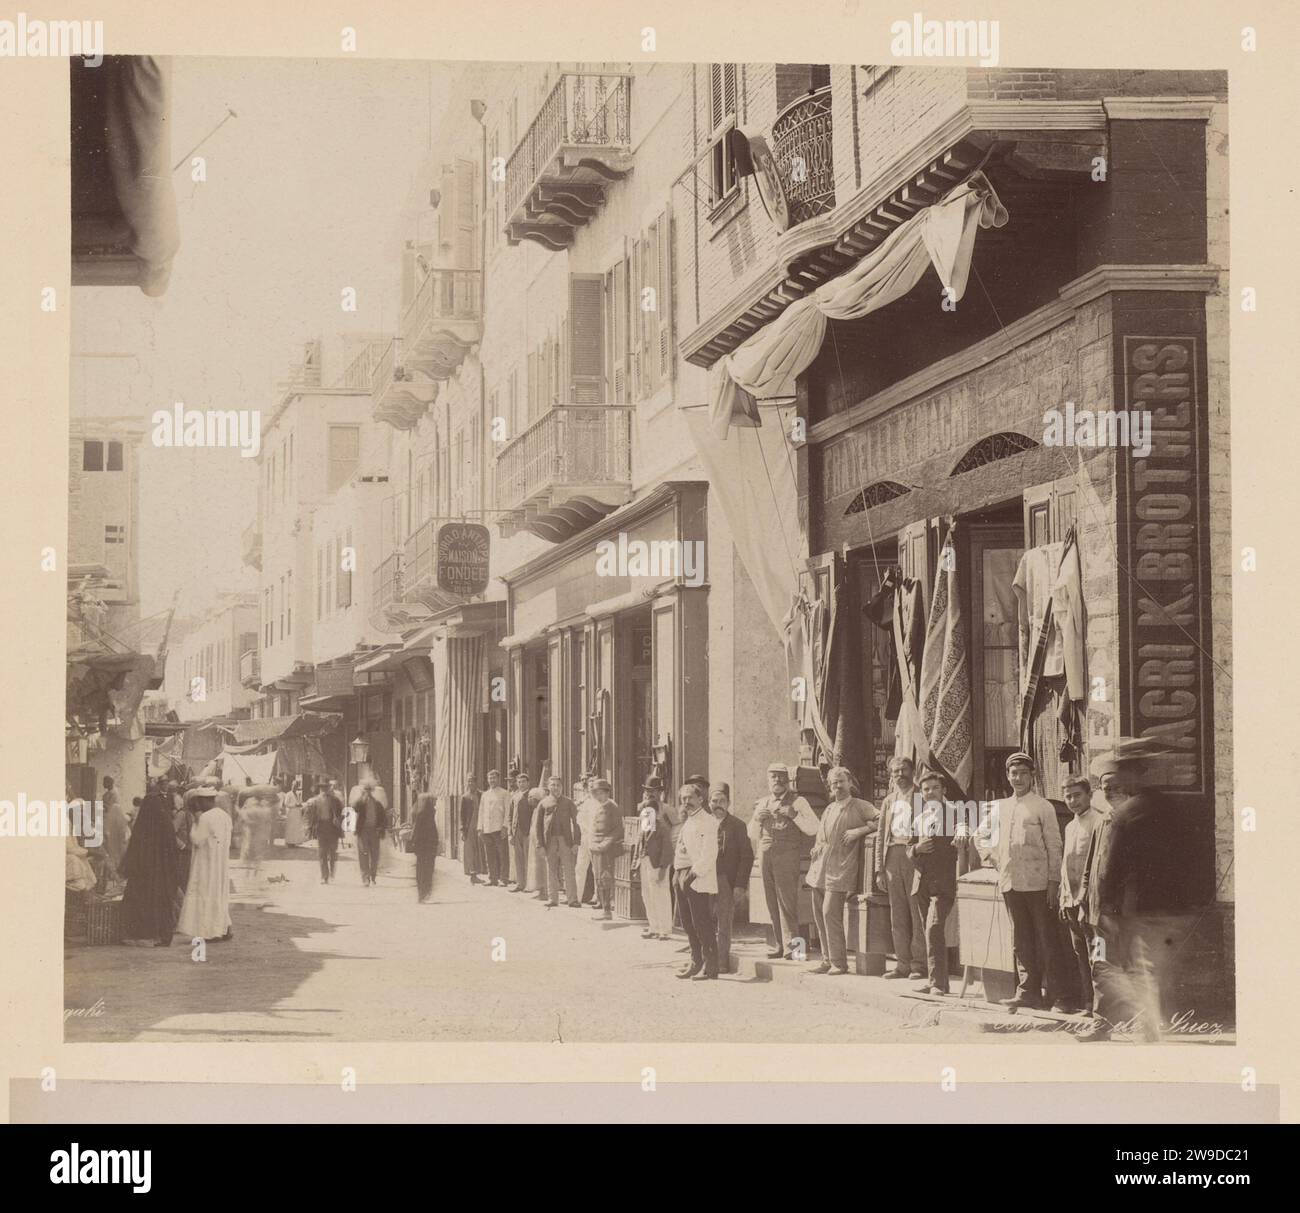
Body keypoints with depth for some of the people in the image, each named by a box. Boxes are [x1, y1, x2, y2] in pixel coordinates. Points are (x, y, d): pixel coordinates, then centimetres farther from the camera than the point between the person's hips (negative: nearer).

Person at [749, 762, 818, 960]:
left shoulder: (797, 802, 3)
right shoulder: (763, 804, 19)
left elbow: (813, 828, -7)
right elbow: (752, 833, 23)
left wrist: (792, 814, -15)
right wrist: (757, 818, 4)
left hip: (787, 856, -5)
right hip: (765, 855, 5)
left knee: (787, 902, -10)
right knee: (772, 904, 3)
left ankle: (791, 946, -10)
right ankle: (778, 945, 6)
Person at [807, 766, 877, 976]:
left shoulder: (860, 807, -1)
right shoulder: (828, 809, 20)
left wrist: (859, 830, -16)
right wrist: (816, 848, 14)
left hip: (840, 870, -7)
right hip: (819, 870, 7)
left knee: (830, 913, -14)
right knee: (819, 915, 6)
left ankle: (838, 962, -8)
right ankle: (827, 960, 14)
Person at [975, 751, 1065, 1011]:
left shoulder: (1043, 807, -3)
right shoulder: (999, 807, 13)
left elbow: (1054, 846, -5)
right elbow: (981, 835, 28)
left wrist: (1054, 882, -10)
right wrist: (992, 858, 14)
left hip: (1037, 883, -5)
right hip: (1010, 882, 5)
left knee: (1043, 939, -2)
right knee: (1021, 940, 8)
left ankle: (1050, 993, 2)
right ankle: (1028, 991, 11)